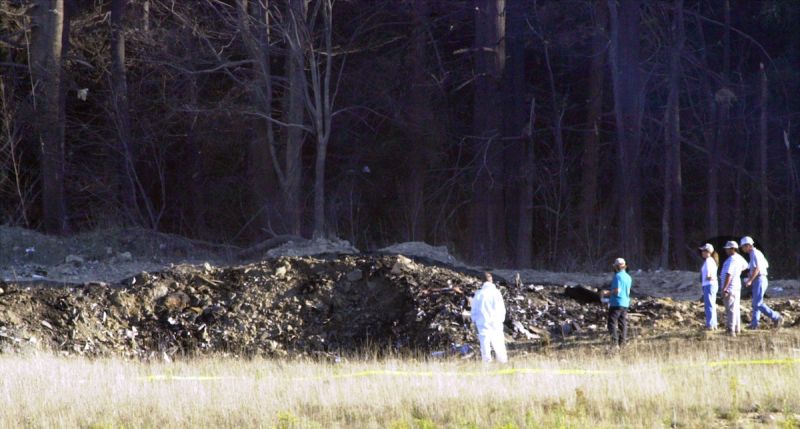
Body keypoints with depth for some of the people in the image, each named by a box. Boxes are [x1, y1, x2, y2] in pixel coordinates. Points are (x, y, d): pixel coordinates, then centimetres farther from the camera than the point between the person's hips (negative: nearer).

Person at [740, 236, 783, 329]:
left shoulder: (754, 254, -14)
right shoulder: (758, 253, 17)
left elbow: (757, 269, -24)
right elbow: (766, 265, 28)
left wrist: (750, 281, -22)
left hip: (759, 280, -10)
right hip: (762, 280, 10)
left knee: (758, 304, -11)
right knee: (756, 303, 9)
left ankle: (776, 317, -11)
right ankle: (754, 324, 8)